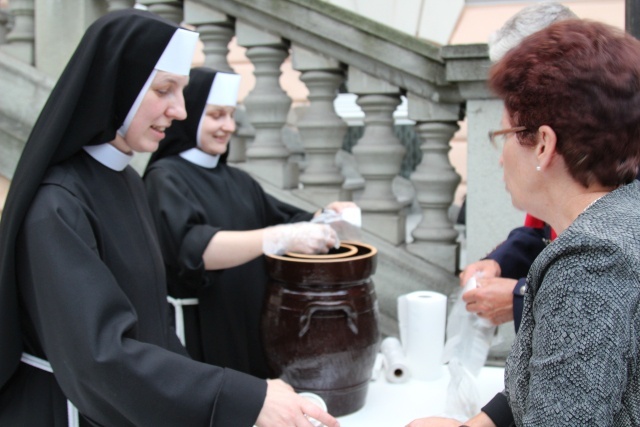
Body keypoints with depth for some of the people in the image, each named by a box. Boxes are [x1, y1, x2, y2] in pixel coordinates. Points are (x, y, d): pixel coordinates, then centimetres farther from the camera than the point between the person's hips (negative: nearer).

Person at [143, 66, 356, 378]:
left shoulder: (237, 180, 12)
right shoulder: (165, 179, -9)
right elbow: (192, 247, -26)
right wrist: (282, 237, -34)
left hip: (253, 331, 6)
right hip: (201, 337, -6)